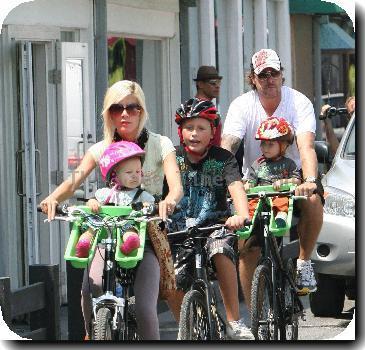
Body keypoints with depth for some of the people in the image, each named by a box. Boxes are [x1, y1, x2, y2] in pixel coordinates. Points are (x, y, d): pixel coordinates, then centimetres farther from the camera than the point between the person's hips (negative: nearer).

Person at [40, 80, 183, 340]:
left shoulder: (159, 145, -2)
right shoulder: (101, 149, 4)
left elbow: (176, 185, -17)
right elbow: (74, 181, -12)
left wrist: (169, 200, -42)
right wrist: (53, 198, -35)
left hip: (147, 233, -2)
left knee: (143, 308, -17)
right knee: (91, 290, -24)